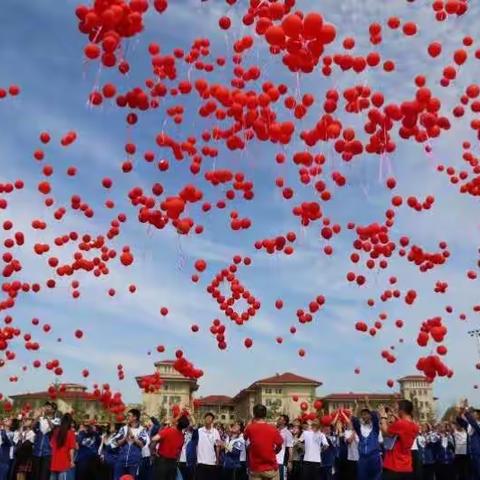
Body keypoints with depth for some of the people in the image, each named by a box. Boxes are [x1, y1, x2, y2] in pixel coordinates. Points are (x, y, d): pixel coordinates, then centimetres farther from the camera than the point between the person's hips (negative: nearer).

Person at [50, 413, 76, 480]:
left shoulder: (56, 431, 5)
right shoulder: (71, 433, -11)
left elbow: (51, 444, 12)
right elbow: (71, 449, -13)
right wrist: (72, 461, -7)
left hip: (54, 462, 5)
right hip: (65, 462, -5)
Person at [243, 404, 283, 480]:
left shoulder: (250, 428, -9)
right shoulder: (273, 429, -9)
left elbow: (245, 437, 13)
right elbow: (279, 447, 3)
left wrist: (250, 423, 20)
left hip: (255, 469, 0)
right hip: (271, 468, 0)